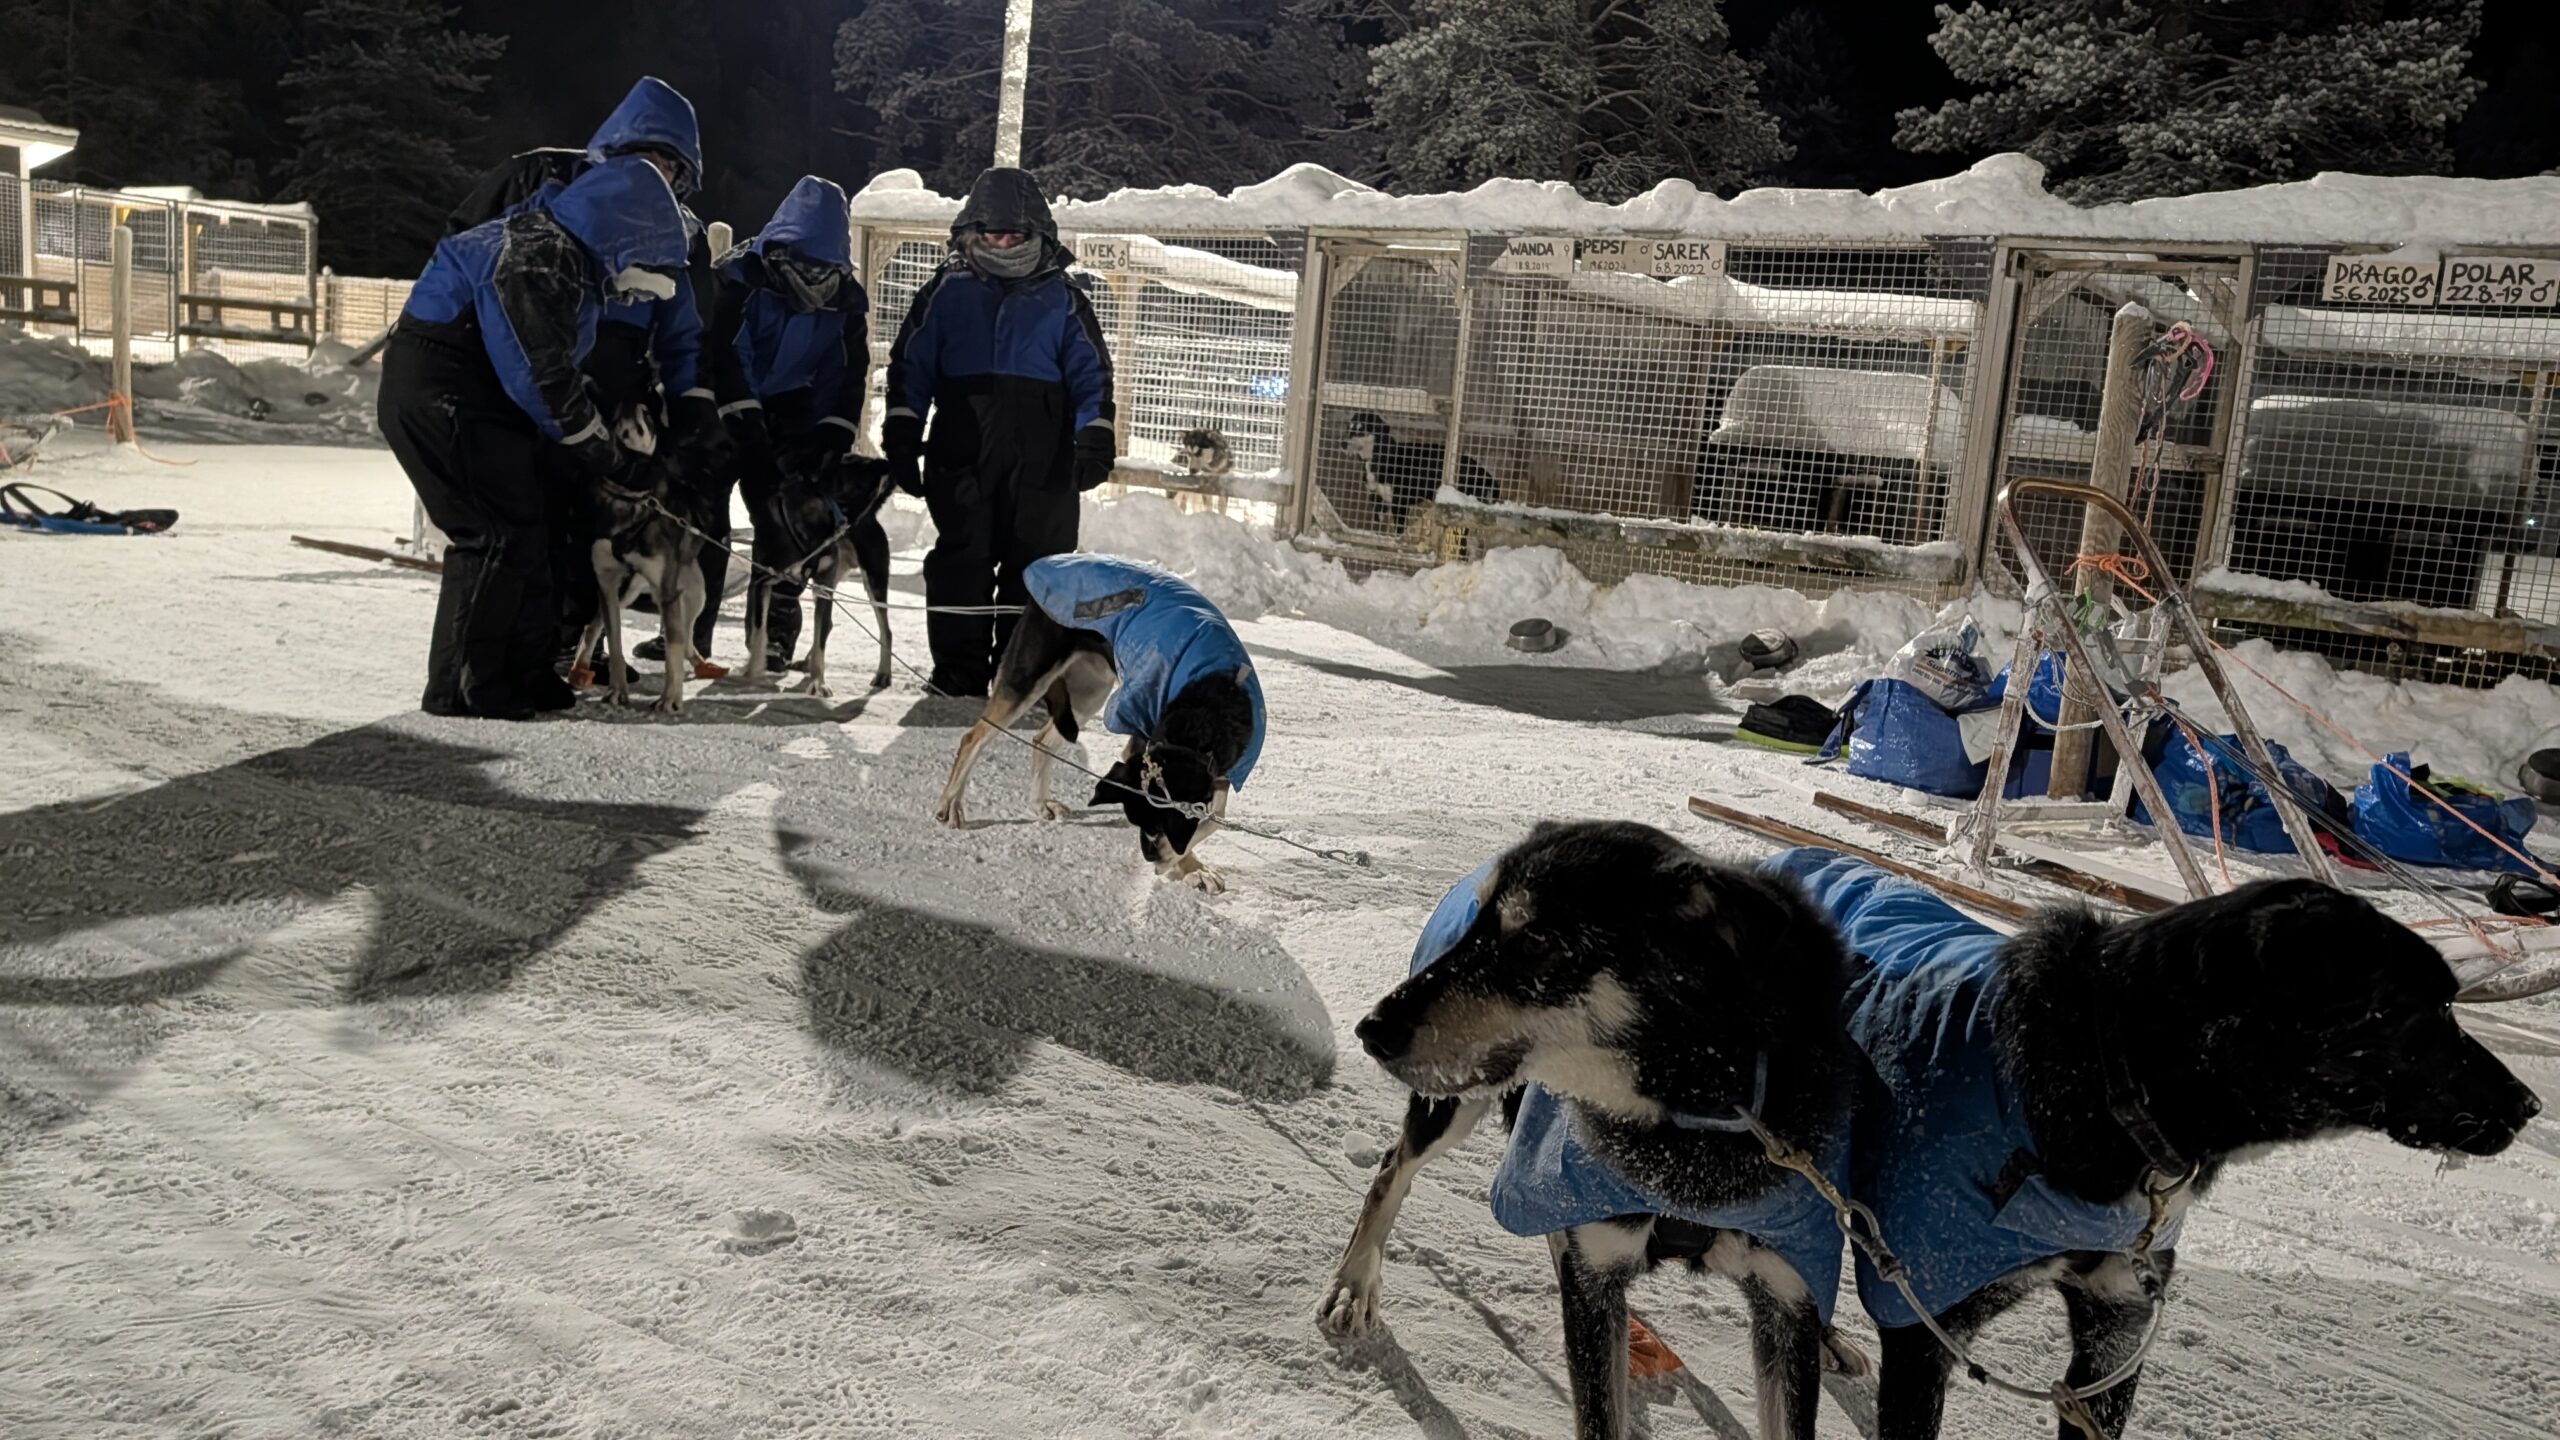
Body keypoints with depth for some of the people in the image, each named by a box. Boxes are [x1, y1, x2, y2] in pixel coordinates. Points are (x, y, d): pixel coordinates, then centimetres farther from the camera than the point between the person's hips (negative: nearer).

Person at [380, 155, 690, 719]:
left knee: (527, 526, 13)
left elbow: (557, 369, 15)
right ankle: (459, 687, -3)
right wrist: (597, 447, -9)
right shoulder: (543, 258, -20)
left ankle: (523, 673, 20)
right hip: (442, 391, -10)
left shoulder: (569, 261, 12)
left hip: (472, 395, 10)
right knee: (499, 534, -10)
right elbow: (545, 375, -22)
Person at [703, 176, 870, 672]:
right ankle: (687, 631, 3)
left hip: (792, 428, 3)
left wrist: (833, 441, -11)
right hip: (722, 418, -3)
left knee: (788, 528, -3)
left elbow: (851, 377, 1)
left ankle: (775, 635, 5)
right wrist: (744, 423, -26)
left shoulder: (847, 299, 0)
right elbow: (721, 355, -19)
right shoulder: (740, 275, -13)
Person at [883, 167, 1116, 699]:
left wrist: (1095, 439, -4)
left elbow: (1092, 375, 8)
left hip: (1042, 462, 0)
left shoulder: (1062, 300, 10)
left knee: (1035, 565, 2)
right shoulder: (947, 291, 10)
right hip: (961, 458, 0)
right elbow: (911, 365, 10)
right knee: (961, 562, 0)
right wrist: (901, 433, 3)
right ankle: (958, 671, 6)